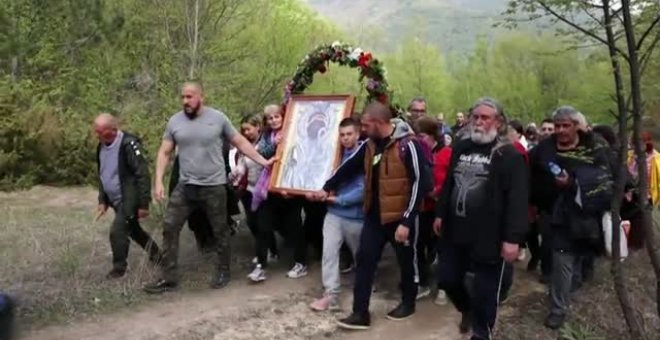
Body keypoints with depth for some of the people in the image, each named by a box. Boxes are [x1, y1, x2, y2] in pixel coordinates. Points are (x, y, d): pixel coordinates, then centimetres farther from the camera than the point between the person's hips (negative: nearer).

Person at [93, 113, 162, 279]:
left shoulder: (128, 144, -23)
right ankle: (156, 253, 40)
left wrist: (143, 204, -22)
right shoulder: (102, 146, 3)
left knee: (117, 232, -11)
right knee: (133, 230, 20)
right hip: (116, 200, 9)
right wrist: (102, 200, 11)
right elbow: (102, 175, 15)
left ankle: (119, 269, 9)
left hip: (129, 200, -9)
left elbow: (143, 175, -23)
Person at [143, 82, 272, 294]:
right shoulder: (175, 121, 2)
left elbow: (240, 143, 2)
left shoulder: (218, 118, -4)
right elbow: (164, 153, 6)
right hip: (185, 186, 3)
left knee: (220, 231, 9)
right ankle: (169, 277, 8)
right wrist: (158, 182, -4)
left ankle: (223, 271, 28)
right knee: (169, 228, -1)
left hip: (214, 186, -2)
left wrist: (263, 161, -4)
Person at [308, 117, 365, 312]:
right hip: (333, 213, 4)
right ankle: (331, 295, -5)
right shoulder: (336, 154, 4)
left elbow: (363, 190, -19)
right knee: (329, 252, -7)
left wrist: (339, 199, -19)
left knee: (361, 255, 16)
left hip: (356, 216, -3)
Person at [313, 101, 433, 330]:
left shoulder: (407, 145, -18)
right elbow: (349, 167, 19)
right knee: (365, 260, 3)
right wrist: (328, 188, 27)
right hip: (374, 215, 6)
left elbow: (420, 184, -19)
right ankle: (360, 313, 8)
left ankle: (408, 303, 35)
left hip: (400, 216, -6)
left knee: (407, 261, 13)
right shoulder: (369, 145, 4)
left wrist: (407, 221, -21)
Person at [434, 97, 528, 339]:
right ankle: (468, 309, 45)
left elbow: (517, 199, -17)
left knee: (484, 291, 6)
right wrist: (440, 214, 18)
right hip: (456, 231, 6)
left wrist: (513, 238, -22)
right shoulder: (460, 148, 10)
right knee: (447, 278, 16)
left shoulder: (509, 156, -11)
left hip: (489, 237, -6)